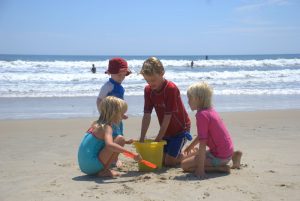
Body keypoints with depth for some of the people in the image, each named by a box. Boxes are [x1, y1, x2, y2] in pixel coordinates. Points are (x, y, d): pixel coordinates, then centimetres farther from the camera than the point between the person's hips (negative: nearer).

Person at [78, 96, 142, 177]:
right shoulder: (106, 127, -12)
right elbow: (109, 145, -32)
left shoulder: (96, 124, 14)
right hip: (92, 165, -9)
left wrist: (126, 142, 26)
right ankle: (104, 171, -8)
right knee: (120, 139, -13)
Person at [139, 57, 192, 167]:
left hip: (180, 128, -7)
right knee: (160, 159, 6)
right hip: (166, 130, 7)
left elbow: (167, 116, -24)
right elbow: (147, 115, -8)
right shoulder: (148, 90, -5)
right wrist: (142, 138, -15)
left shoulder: (171, 88, -25)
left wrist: (158, 139, -22)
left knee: (169, 162, -10)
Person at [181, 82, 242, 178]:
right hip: (228, 151, 9)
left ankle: (221, 168, -8)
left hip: (219, 156, -9)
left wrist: (200, 168, -24)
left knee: (184, 164, -8)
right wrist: (191, 146, 39)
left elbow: (203, 143, -25)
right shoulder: (210, 110, 8)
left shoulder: (202, 115, -21)